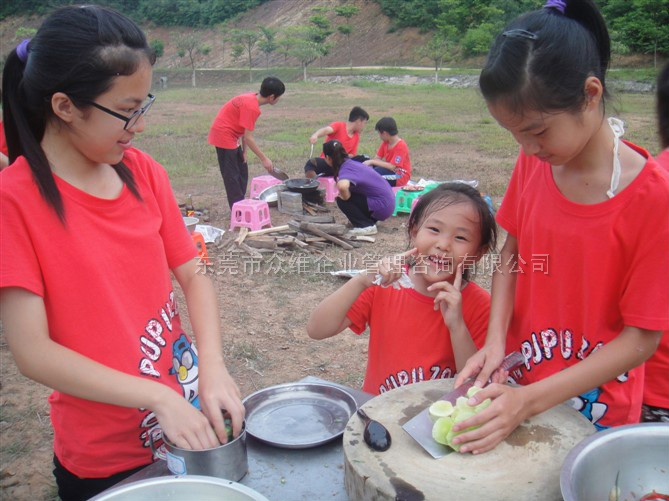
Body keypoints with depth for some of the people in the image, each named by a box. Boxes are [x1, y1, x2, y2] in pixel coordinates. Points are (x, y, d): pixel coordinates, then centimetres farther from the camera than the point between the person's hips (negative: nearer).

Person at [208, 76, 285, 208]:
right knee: (232, 176, -6)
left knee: (242, 173, 14)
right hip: (224, 136, -10)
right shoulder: (251, 107, -25)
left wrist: (244, 151, 4)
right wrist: (264, 159, -20)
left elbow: (244, 130, 7)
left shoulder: (252, 99, 4)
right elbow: (248, 137, -25)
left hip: (230, 136, 10)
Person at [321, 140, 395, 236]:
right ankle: (368, 219, 19)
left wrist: (344, 197, -23)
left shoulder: (345, 169, -20)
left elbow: (342, 186, -45)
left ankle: (367, 226, -3)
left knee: (342, 201, -9)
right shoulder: (350, 163, 7)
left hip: (382, 206, -9)